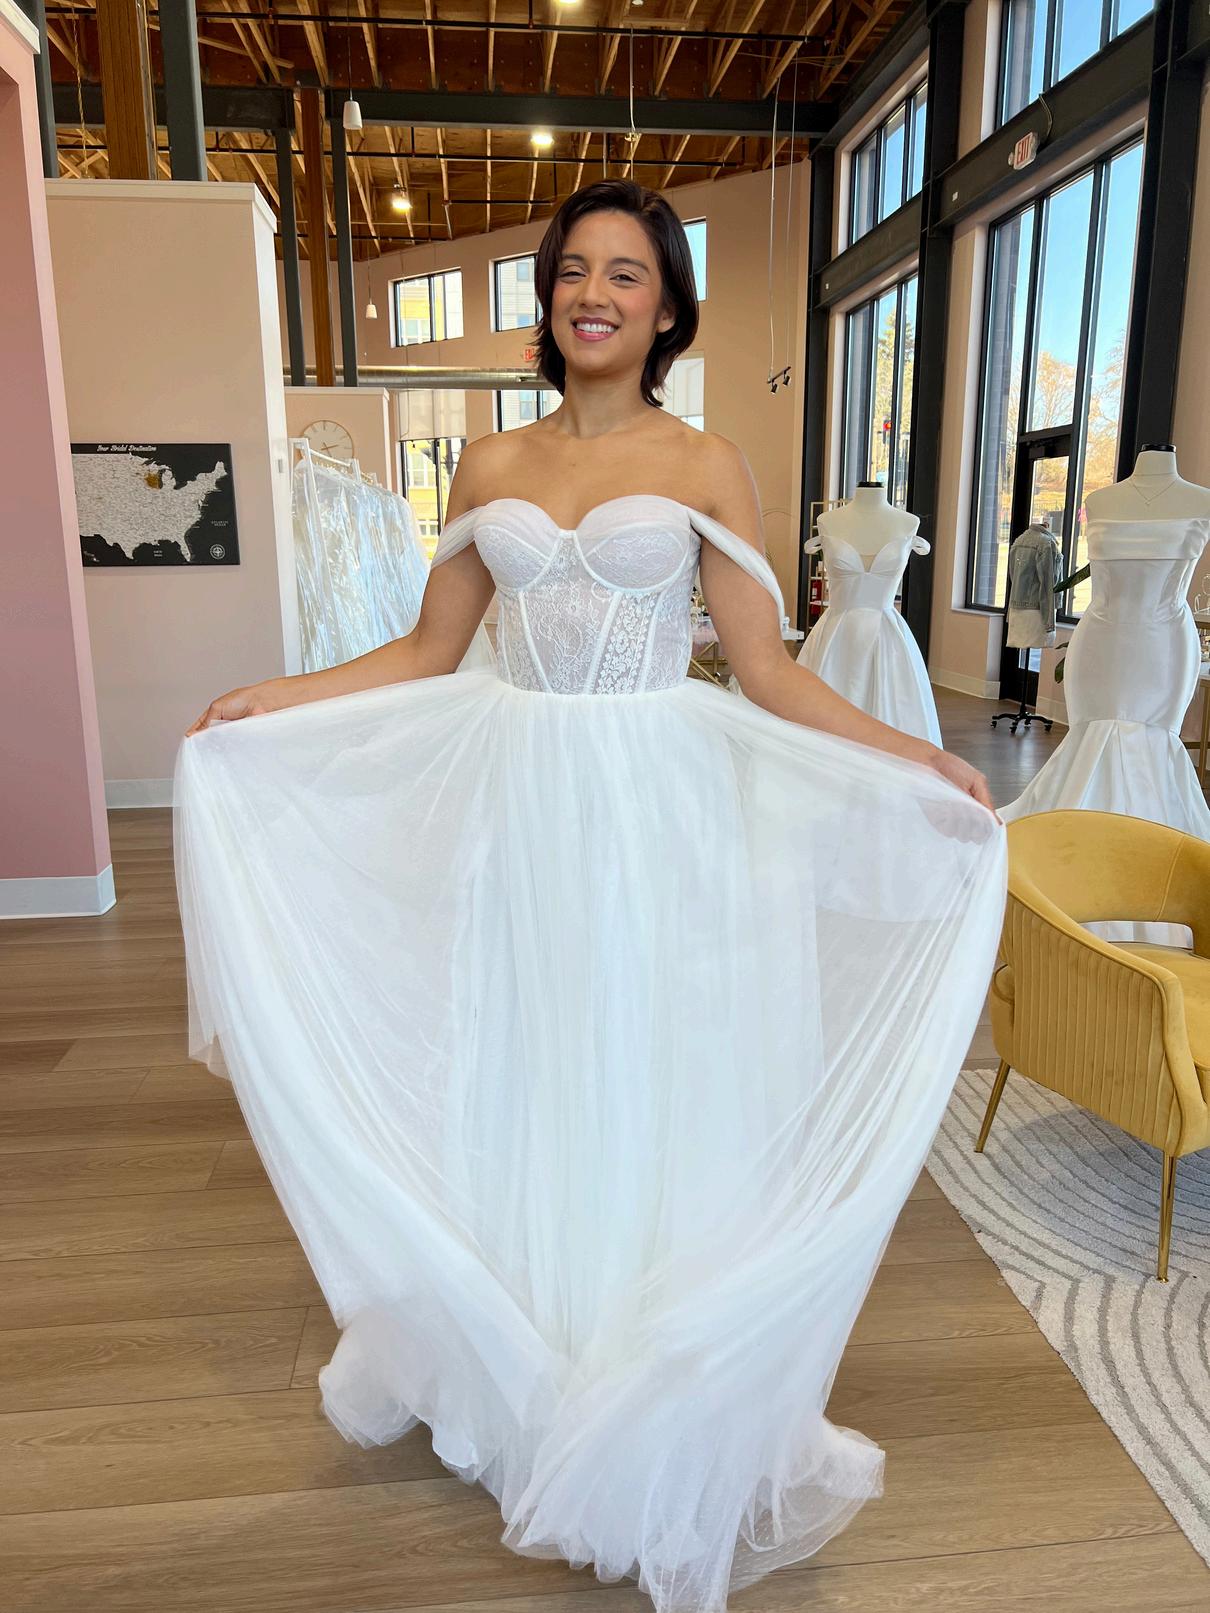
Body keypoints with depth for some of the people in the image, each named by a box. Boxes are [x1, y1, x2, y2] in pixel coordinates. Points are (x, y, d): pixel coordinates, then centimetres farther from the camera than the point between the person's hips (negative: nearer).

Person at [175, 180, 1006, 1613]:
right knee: (518, 1092, 12)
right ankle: (525, 1396, 37)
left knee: (654, 1093, 7)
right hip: (516, 811, 3)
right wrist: (262, 703, 4)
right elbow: (428, 657, 10)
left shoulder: (706, 467, 2)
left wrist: (916, 758, -14)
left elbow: (771, 678, -3)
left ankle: (663, 1430, 31)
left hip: (661, 812, -2)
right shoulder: (490, 467, 10)